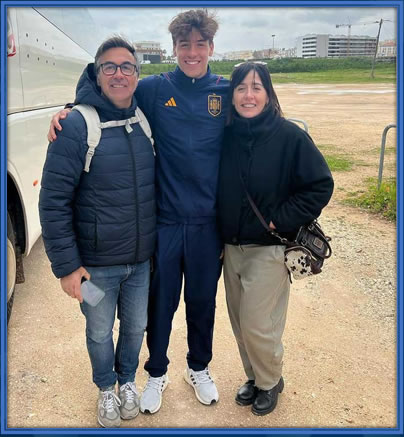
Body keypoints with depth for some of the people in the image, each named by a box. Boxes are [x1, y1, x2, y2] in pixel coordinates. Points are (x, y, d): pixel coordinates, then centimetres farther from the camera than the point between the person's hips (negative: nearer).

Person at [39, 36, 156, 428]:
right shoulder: (76, 125, -16)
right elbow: (53, 201, -14)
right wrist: (66, 265, -13)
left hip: (142, 259, 4)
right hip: (96, 263, -3)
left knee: (135, 327, 21)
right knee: (99, 333, 18)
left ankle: (127, 380, 49)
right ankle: (106, 388, 46)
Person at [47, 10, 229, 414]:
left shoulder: (227, 92, 0)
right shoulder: (154, 89, -2)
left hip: (208, 223, 1)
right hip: (165, 221, -1)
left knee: (202, 301, 17)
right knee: (160, 303, 13)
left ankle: (199, 368, 43)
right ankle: (156, 373, 39)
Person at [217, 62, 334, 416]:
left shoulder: (289, 136, -13)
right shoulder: (227, 135, 1)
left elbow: (321, 185, -11)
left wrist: (280, 219, -16)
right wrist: (221, 234, 3)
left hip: (269, 248, -5)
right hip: (231, 247, 5)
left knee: (257, 324, 0)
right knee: (239, 320, 14)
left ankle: (269, 381, 28)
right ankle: (255, 376, 38)